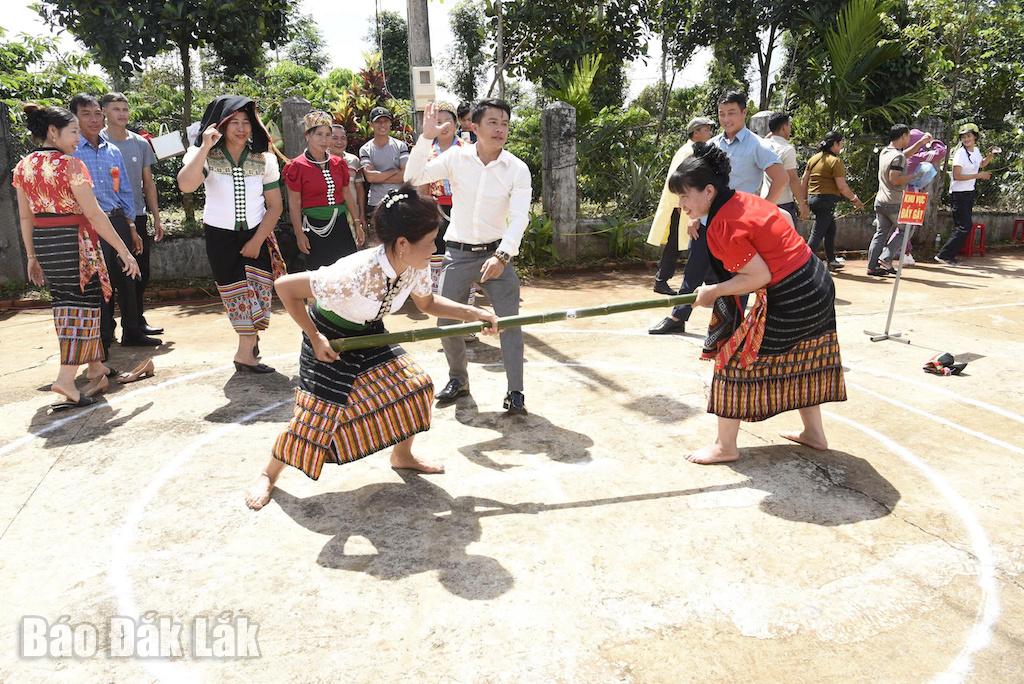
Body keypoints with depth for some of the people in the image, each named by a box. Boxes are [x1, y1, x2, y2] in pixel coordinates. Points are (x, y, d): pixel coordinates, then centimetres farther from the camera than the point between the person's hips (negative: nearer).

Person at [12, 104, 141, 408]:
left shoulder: (23, 167, 9)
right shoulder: (70, 164, -13)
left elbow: (26, 217, 12)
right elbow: (94, 213, -18)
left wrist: (32, 256, 19)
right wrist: (124, 251, -16)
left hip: (43, 243, 8)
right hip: (74, 241, -7)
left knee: (66, 302, 16)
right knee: (82, 304, -1)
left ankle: (96, 368, 28)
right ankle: (66, 379, -9)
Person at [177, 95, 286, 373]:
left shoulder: (264, 159, -2)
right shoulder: (205, 156, -8)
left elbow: (275, 206, -2)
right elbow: (185, 185, -29)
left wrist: (257, 241, -10)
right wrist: (205, 146, -30)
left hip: (257, 234, 1)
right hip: (220, 236, -1)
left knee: (258, 291, -5)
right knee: (237, 294, 4)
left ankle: (246, 352, 9)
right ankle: (251, 342, 21)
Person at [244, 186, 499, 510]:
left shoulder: (416, 267, -19)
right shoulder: (353, 274, -40)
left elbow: (428, 304, 4)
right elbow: (284, 287, -29)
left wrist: (472, 312, -10)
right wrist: (315, 338, -25)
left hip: (370, 334, 6)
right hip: (329, 341, -6)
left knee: (416, 385, -3)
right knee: (316, 414, -5)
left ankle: (402, 456, 21)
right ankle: (269, 474, 22)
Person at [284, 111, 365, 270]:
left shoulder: (338, 163, 8)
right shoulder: (297, 166, -6)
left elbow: (348, 195, 14)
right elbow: (294, 204, -6)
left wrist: (358, 224, 11)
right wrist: (299, 234, -10)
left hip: (340, 225, 5)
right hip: (314, 228, -4)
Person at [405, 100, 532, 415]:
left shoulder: (517, 169, -8)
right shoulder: (456, 157, -5)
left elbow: (519, 217, -16)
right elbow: (414, 178, -9)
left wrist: (502, 255, -31)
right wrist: (426, 138, -21)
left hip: (496, 253, -1)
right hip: (458, 253, 2)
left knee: (509, 321, -6)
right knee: (446, 320, 6)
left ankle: (515, 392, 5)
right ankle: (458, 379, 28)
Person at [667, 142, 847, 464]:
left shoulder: (722, 226, -21)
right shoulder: (746, 199, 6)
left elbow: (760, 276, -21)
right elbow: (786, 219, 22)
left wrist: (713, 292, -12)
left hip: (789, 300, -10)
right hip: (818, 284, 10)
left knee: (736, 358, 0)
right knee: (800, 361, 24)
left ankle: (725, 446, 9)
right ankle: (814, 433, 39)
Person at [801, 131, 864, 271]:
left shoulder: (813, 158, 11)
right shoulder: (835, 161, -10)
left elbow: (803, 181, 12)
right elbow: (841, 186, -12)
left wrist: (804, 200, 19)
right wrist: (855, 199, 0)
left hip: (812, 198, 8)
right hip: (827, 199, -8)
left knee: (830, 229, 21)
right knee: (818, 233, -8)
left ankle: (831, 260, 29)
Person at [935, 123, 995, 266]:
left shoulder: (976, 151, 9)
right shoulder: (960, 153, -15)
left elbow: (981, 164, 30)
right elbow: (957, 176, -22)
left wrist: (990, 155, 11)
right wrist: (978, 175, -19)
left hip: (969, 192, 9)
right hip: (959, 194, -9)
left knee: (967, 225, 10)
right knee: (963, 227, -12)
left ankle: (950, 256, 15)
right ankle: (943, 255, -8)